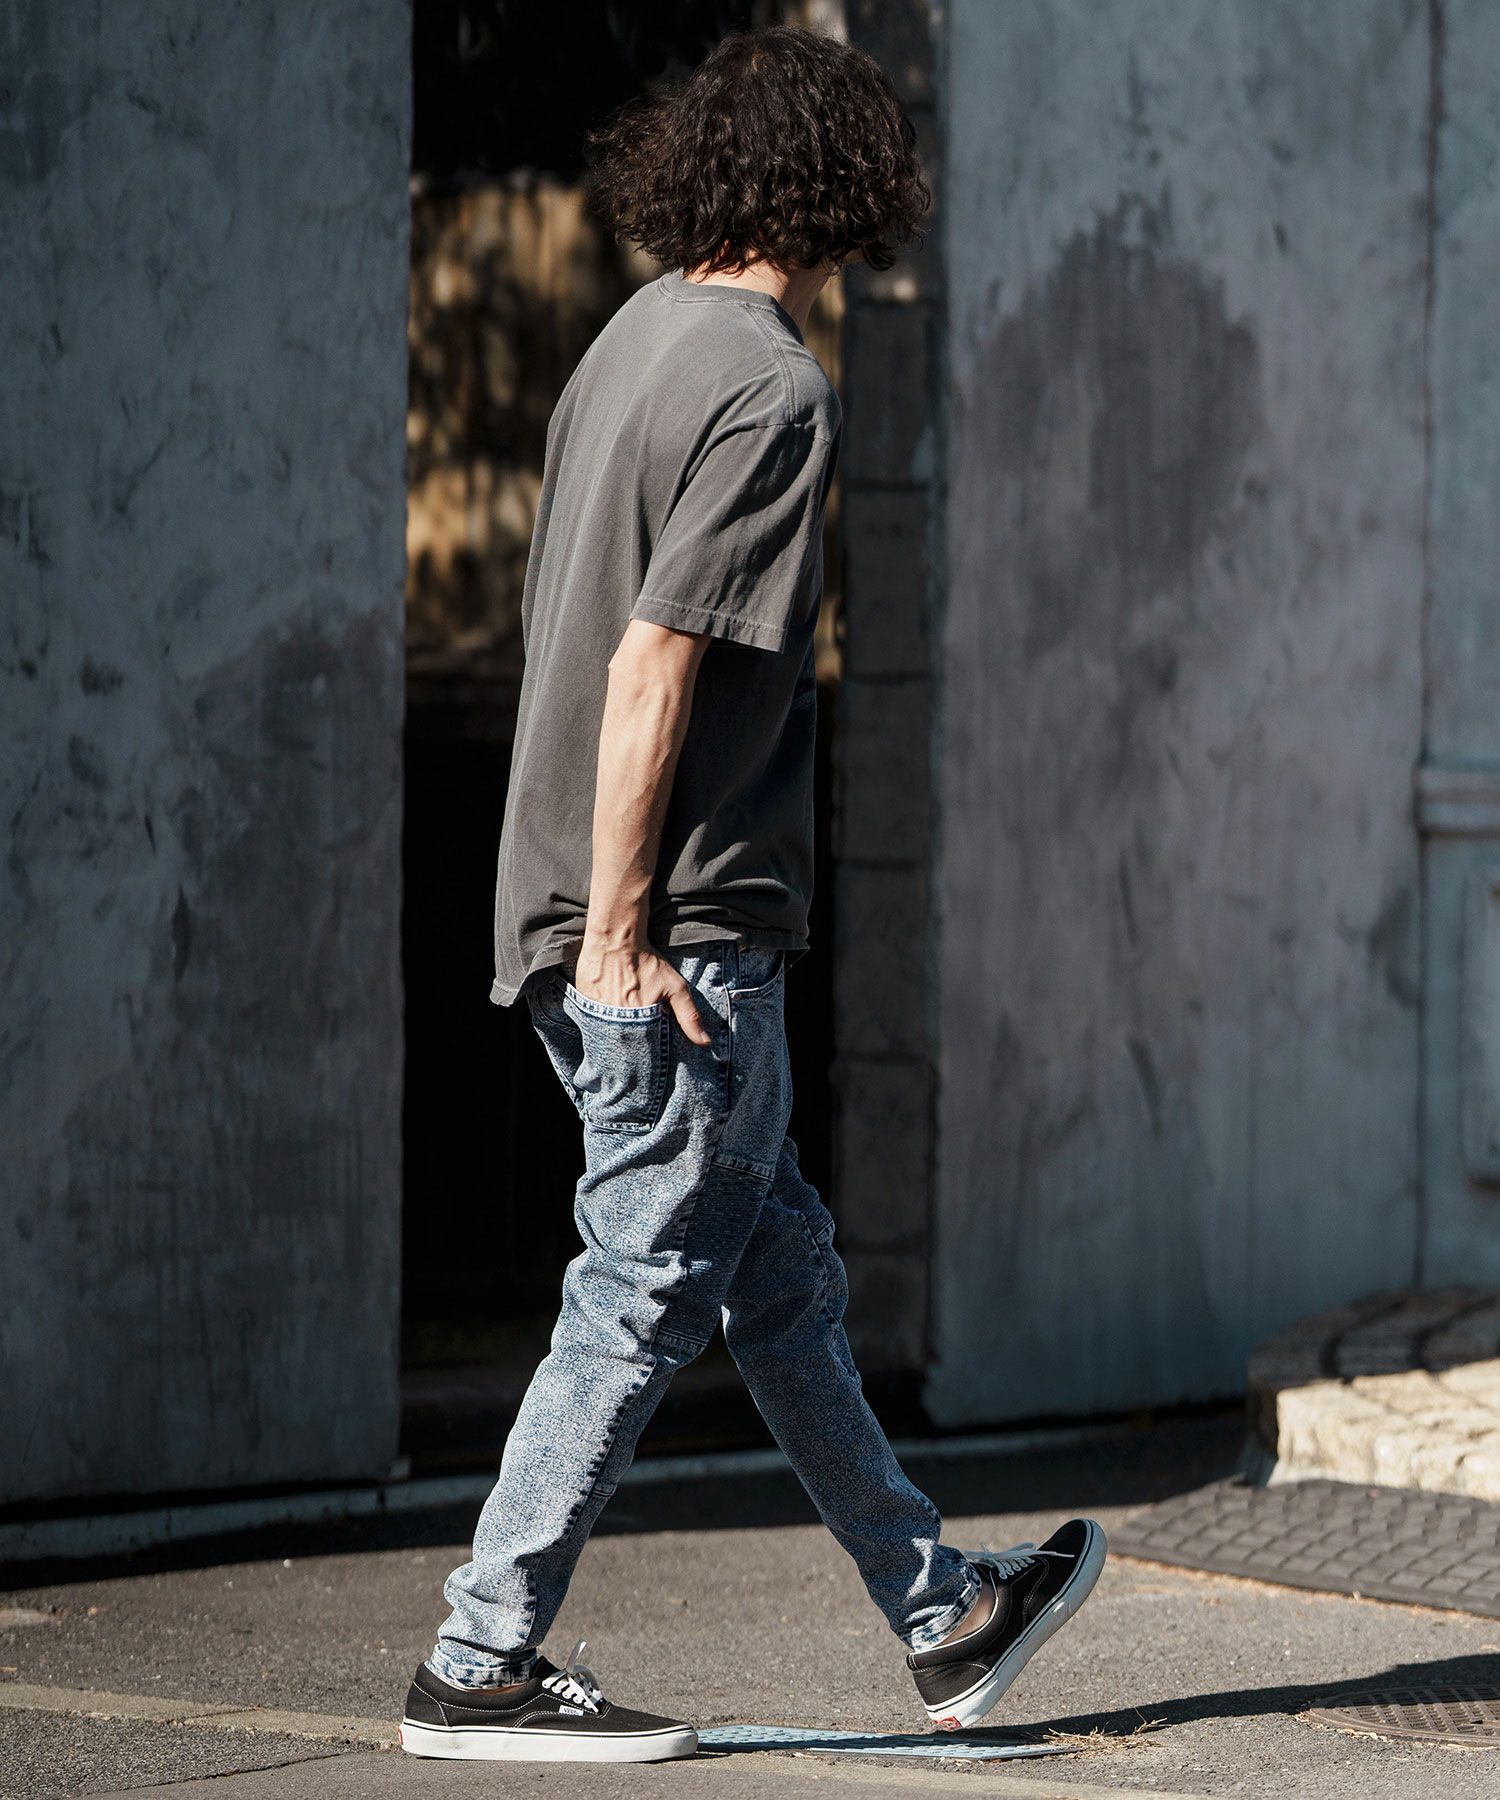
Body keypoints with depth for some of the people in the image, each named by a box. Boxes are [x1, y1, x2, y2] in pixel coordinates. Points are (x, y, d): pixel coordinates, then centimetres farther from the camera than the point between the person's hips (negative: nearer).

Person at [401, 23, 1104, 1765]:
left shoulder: (634, 340, 12)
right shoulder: (771, 386, -14)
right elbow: (655, 663, -20)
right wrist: (620, 925, -19)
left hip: (617, 916, 9)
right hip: (676, 932, -9)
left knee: (781, 1275, 15)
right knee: (642, 1297, -2)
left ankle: (939, 1617, 25)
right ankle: (481, 1668, 2)